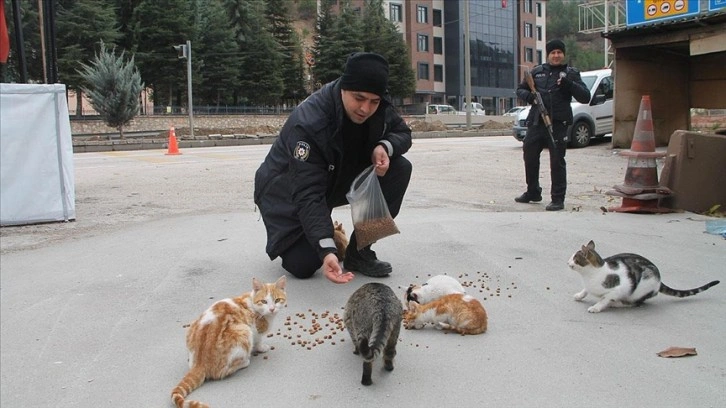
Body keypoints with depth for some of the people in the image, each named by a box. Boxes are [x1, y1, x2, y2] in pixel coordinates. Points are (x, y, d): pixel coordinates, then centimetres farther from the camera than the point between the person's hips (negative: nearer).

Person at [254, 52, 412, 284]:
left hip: (340, 177, 6)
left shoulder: (379, 107, -18)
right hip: (288, 192, -6)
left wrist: (385, 147, -26)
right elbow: (308, 194, -40)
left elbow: (403, 132, 0)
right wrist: (326, 250, -51)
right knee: (302, 266, -21)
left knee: (399, 169, -17)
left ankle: (359, 252, -6)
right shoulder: (308, 123, -36)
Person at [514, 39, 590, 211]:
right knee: (529, 156, 12)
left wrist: (568, 84, -17)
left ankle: (558, 199, 3)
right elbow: (520, 89, 20)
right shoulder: (537, 71, 13)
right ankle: (533, 192, 30)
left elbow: (585, 97, -1)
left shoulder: (570, 74, 5)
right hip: (536, 122, 4)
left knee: (557, 161, -4)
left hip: (558, 124, -4)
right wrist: (527, 95, -4)